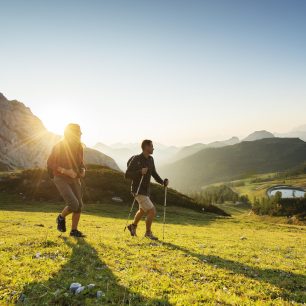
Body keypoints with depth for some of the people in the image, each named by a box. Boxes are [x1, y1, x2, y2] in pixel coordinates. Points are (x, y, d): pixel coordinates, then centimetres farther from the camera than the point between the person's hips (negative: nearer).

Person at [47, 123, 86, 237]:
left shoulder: (79, 147, 3)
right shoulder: (59, 146, -14)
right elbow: (50, 163, -14)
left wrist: (83, 170, -7)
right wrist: (65, 171, -25)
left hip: (74, 179, 6)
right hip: (61, 180, -6)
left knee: (79, 205, 1)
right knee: (74, 204, -19)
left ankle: (74, 230, 17)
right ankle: (61, 218, 12)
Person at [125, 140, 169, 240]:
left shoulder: (150, 159, 3)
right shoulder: (136, 159, -20)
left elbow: (154, 174, 9)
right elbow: (127, 175, -20)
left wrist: (163, 182, -9)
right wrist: (140, 172, -35)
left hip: (146, 190, 9)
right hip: (138, 191, -9)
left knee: (142, 211, 28)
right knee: (152, 212, -13)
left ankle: (133, 226, 53)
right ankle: (148, 232, 9)